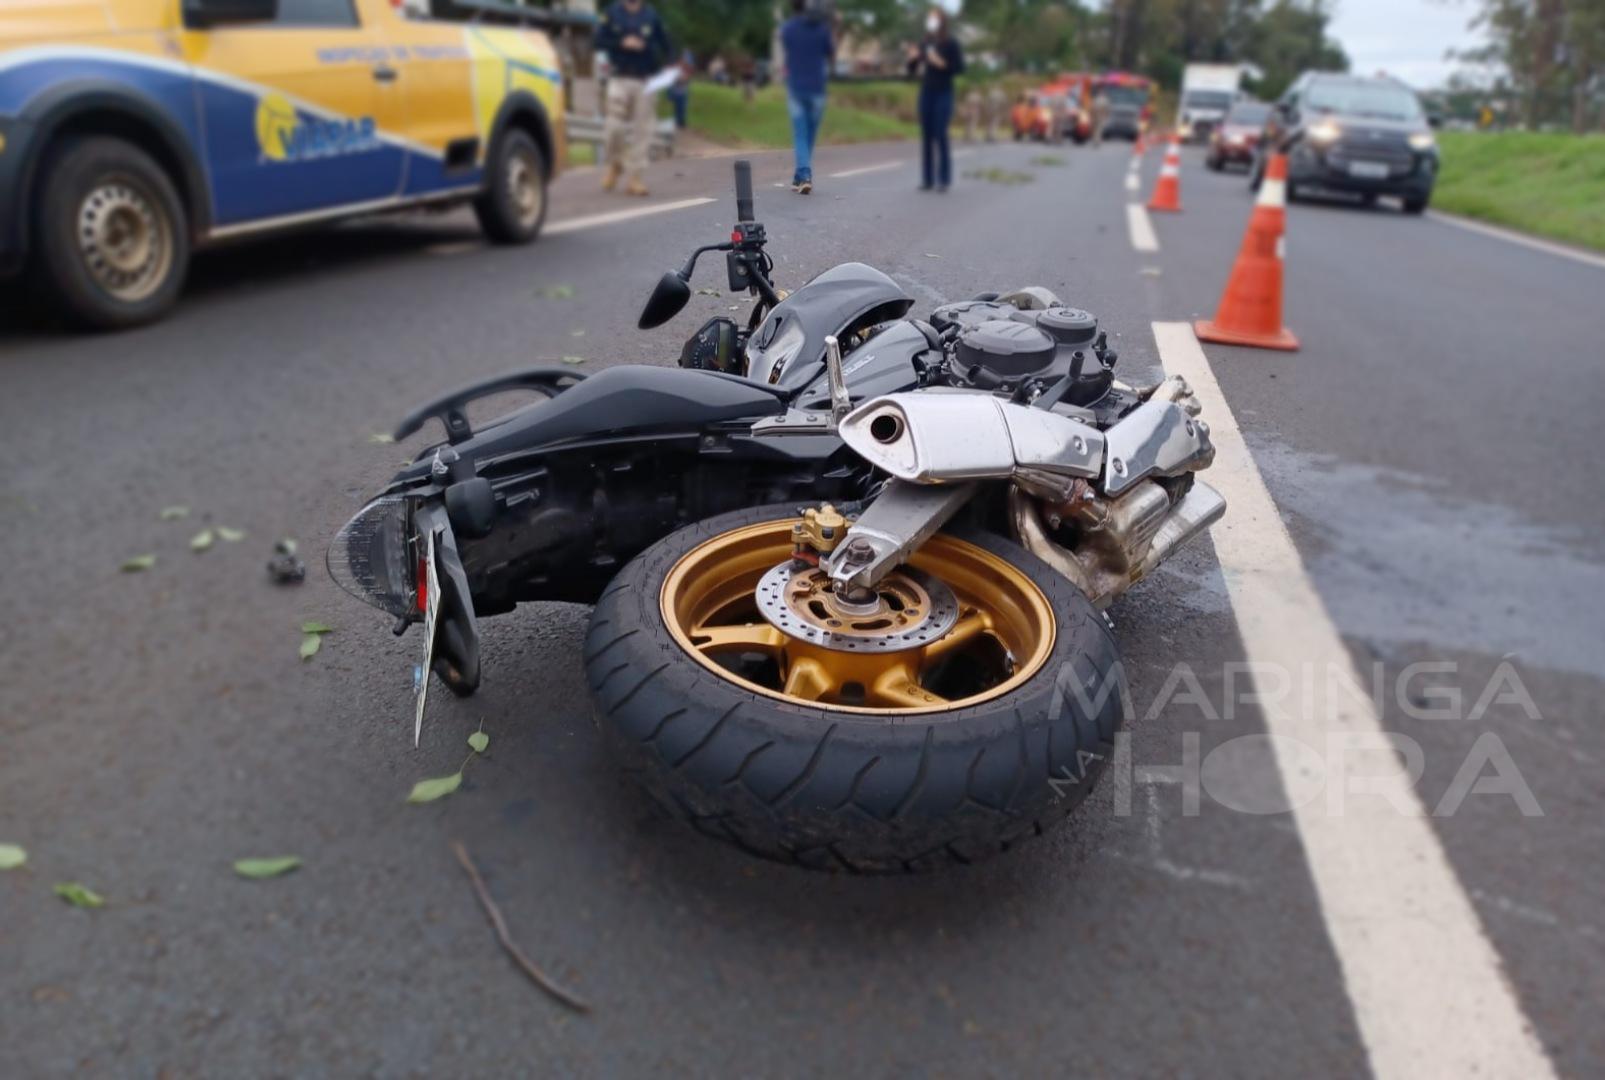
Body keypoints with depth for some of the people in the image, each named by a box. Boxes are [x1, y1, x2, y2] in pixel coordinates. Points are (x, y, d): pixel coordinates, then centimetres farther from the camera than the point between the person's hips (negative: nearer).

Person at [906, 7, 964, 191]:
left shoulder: (951, 44, -2)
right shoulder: (923, 44, 11)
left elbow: (960, 68, -6)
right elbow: (912, 70, 15)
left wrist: (942, 64, -19)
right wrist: (912, 59, -5)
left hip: (943, 94, -4)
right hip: (926, 93, 5)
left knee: (940, 134, -10)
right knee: (926, 135, 1)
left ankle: (943, 179, -7)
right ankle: (927, 178, 4)